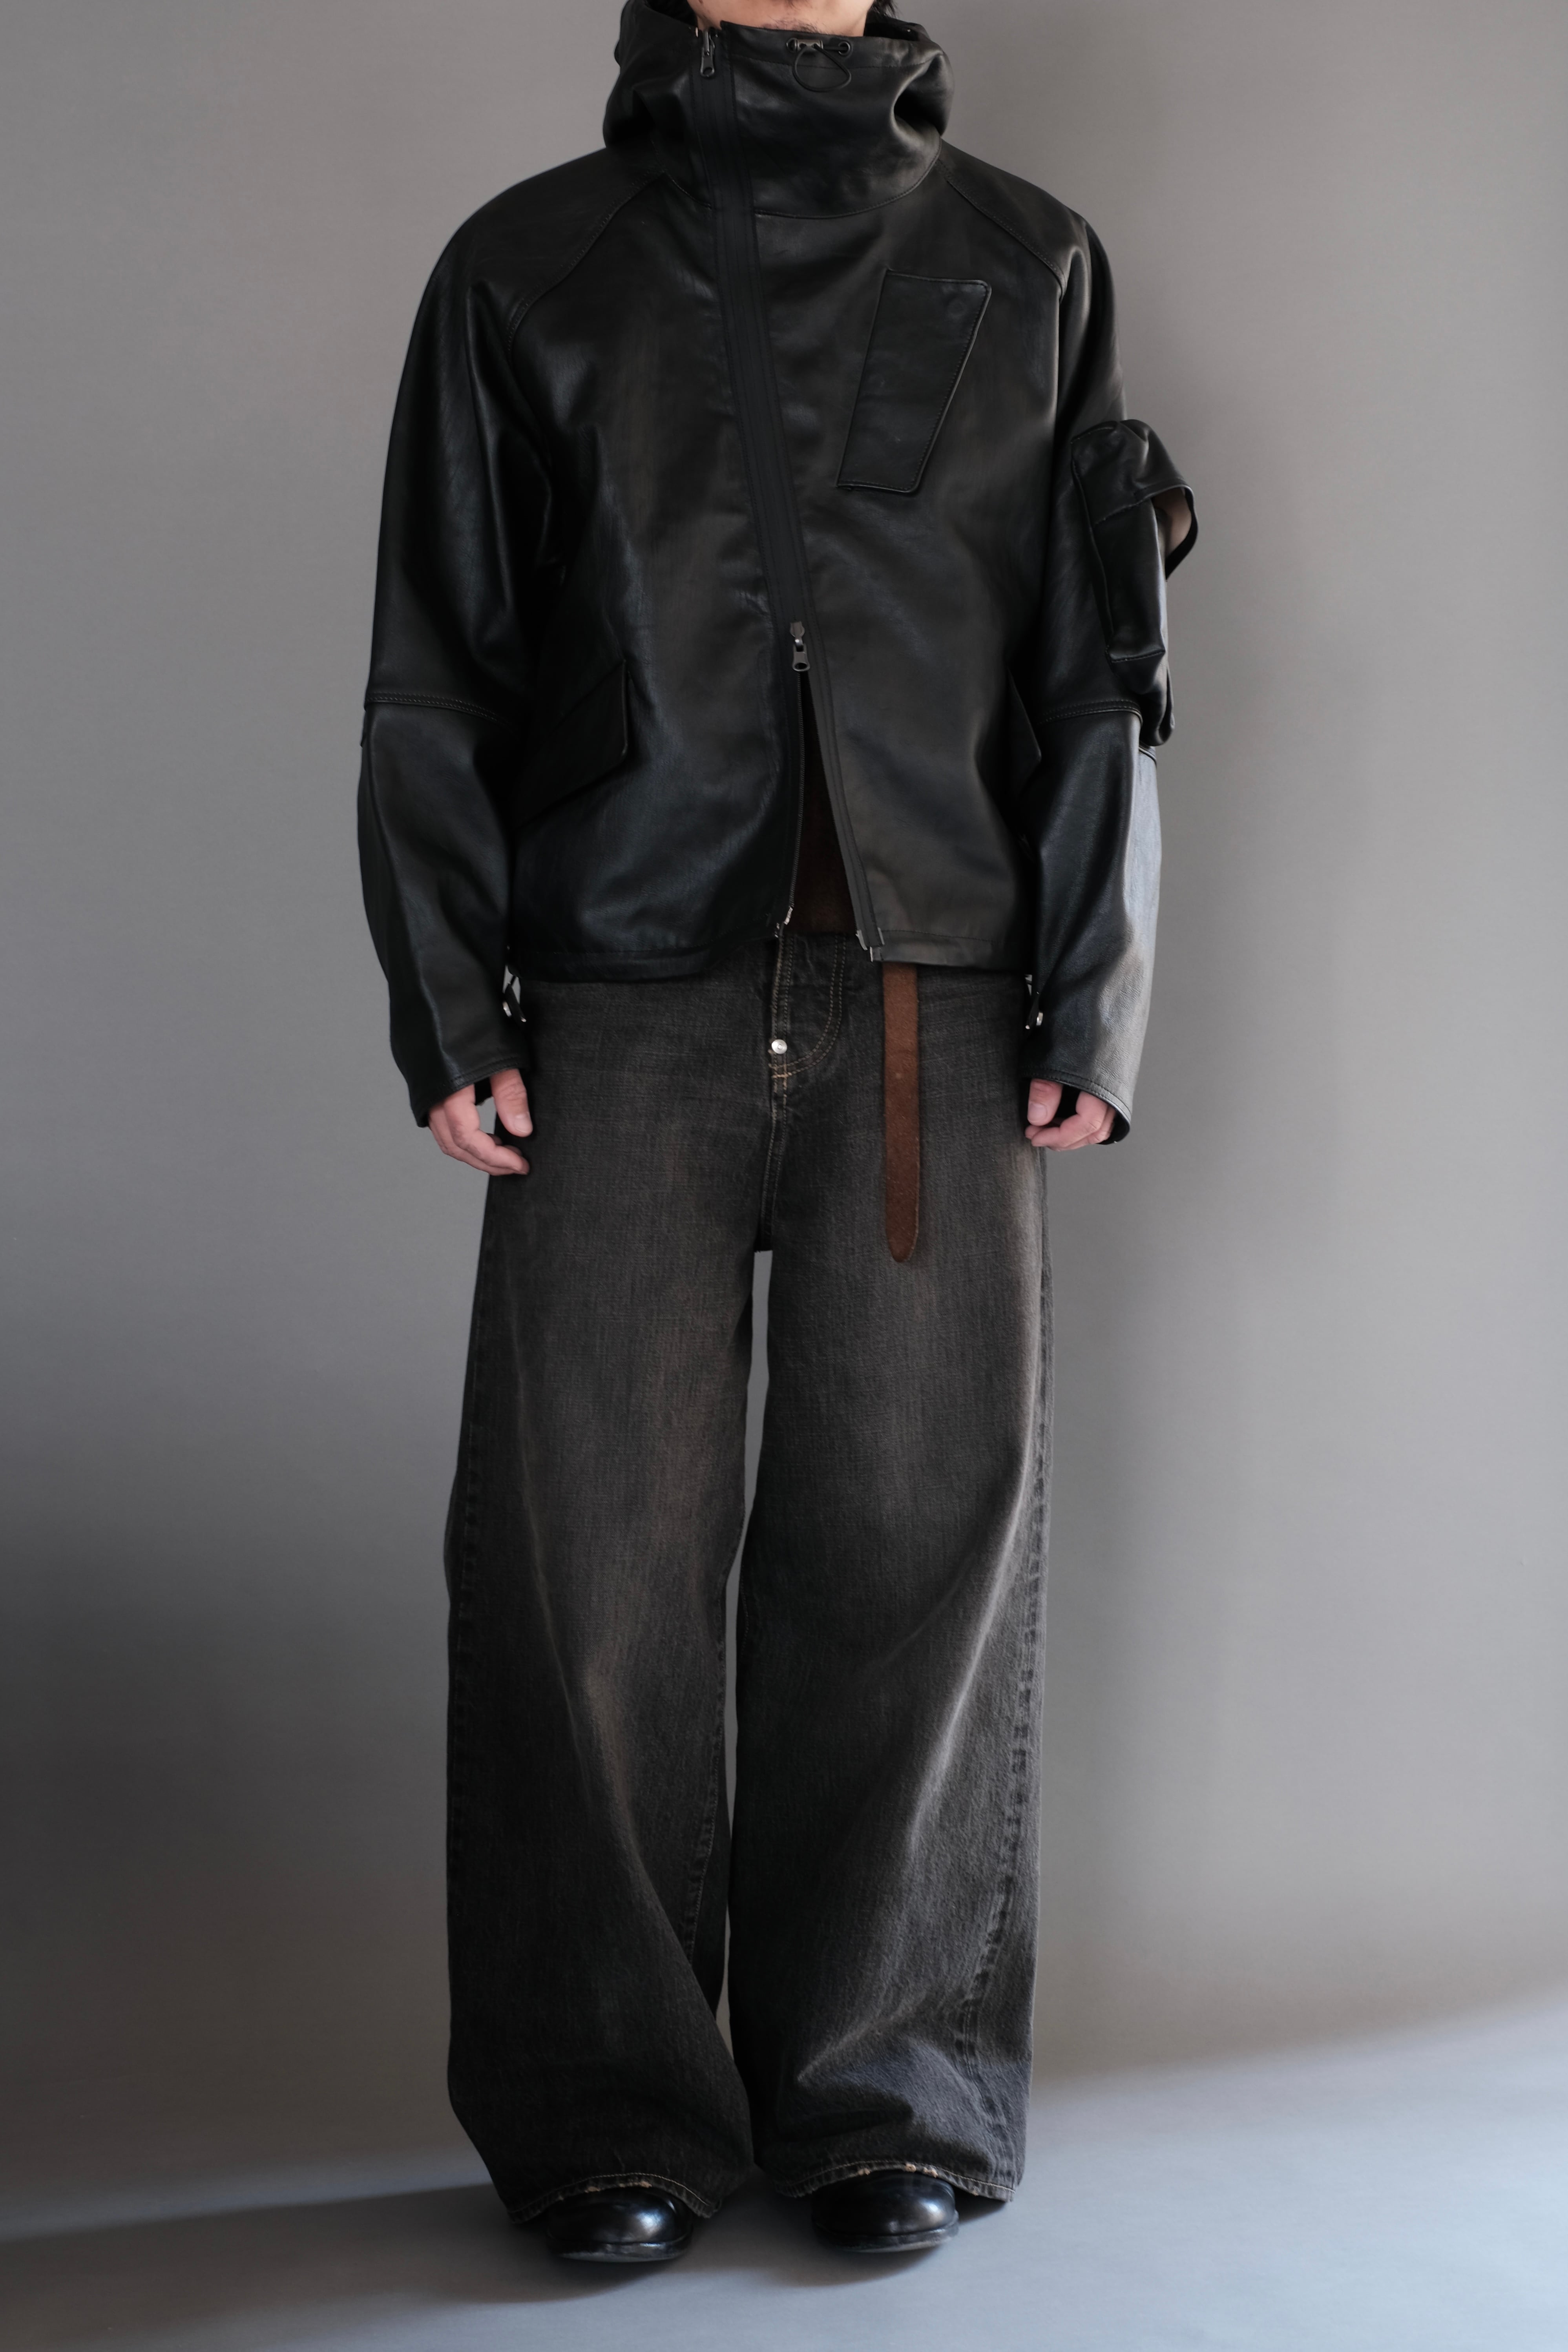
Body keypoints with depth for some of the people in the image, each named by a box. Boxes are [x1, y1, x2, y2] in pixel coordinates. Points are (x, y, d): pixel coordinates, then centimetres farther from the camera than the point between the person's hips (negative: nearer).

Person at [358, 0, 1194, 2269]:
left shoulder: (1029, 268, 14)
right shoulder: (529, 268, 13)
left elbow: (1097, 674, 10)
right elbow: (436, 674, 9)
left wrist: (1091, 1006, 1)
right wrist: (449, 1007, 0)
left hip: (933, 1015, 1)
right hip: (626, 1006, 0)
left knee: (916, 1540, 1)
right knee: (593, 1558, -2)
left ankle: (888, 2090, 16)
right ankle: (609, 2109, 12)